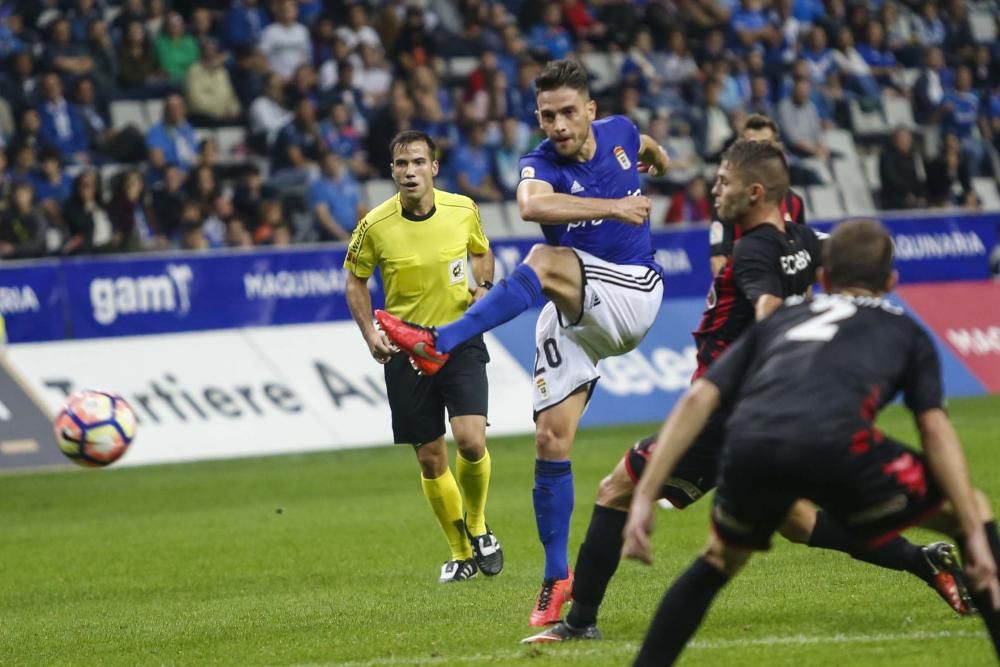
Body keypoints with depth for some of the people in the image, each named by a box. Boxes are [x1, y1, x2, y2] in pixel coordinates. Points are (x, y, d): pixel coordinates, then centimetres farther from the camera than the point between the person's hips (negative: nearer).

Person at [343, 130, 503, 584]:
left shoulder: (463, 210, -5)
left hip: (461, 339, 0)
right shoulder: (374, 226, -9)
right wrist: (370, 333, -6)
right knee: (431, 460, 3)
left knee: (471, 442, -18)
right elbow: (355, 280, 7)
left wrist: (484, 287, -4)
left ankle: (477, 527, 10)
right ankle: (460, 553, 22)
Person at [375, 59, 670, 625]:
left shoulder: (620, 133, 0)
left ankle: (438, 344, -39)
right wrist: (614, 206, -37)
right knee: (551, 439, -8)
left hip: (633, 292, -1)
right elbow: (532, 205, -34)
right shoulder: (542, 164, -8)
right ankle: (558, 578, 4)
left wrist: (660, 159, 50)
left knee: (546, 262, -32)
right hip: (573, 314, 1)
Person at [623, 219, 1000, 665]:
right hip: (834, 443, -3)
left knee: (719, 561, 33)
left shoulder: (778, 323, 36)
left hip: (750, 445, 3)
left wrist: (645, 496, 20)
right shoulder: (905, 331, 29)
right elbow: (935, 431, 14)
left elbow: (697, 399, 23)